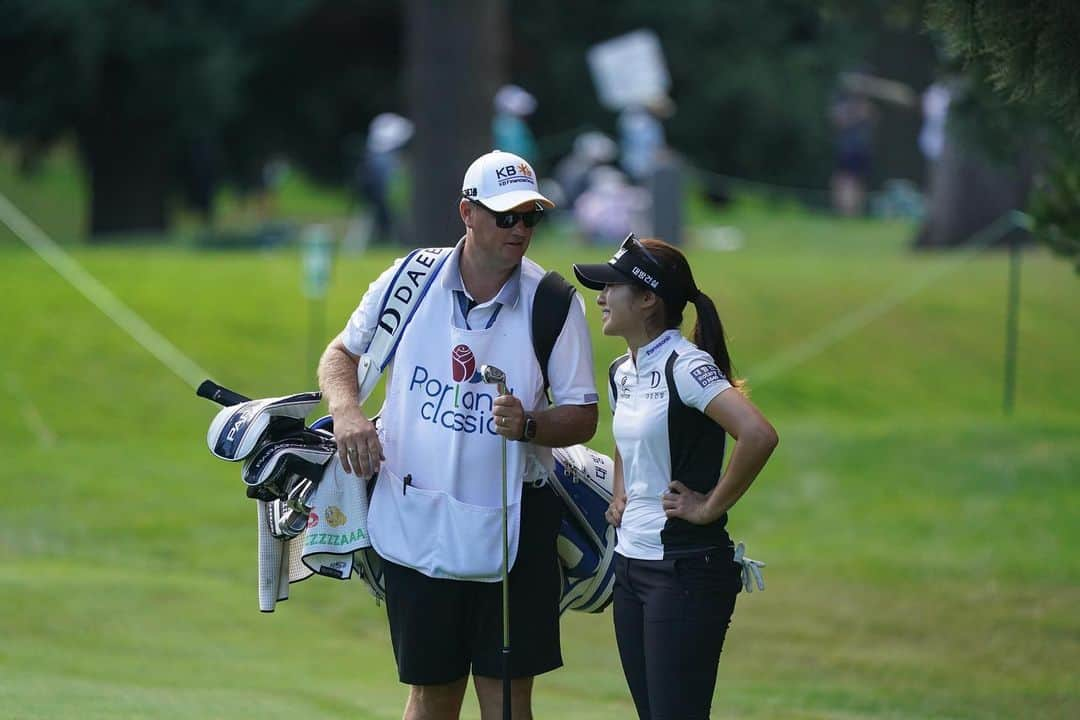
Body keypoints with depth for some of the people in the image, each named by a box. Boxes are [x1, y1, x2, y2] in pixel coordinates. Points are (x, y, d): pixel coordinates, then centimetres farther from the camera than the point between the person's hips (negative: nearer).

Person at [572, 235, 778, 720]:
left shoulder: (685, 366, -15)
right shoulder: (623, 372, 12)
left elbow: (758, 435, -29)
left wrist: (711, 506, -20)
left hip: (686, 569, -9)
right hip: (631, 565, 9)